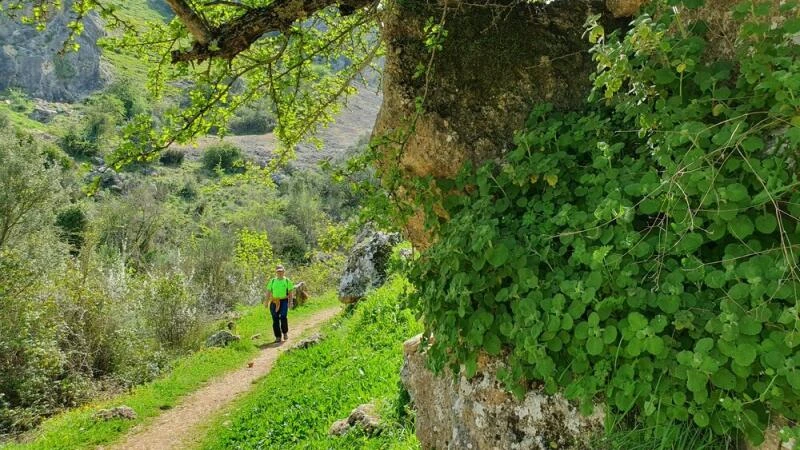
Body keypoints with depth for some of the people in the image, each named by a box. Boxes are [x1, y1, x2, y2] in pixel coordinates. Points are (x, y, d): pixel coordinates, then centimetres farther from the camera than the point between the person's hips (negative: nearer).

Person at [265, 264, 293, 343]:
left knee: (283, 317, -19)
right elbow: (268, 292, 10)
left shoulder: (287, 281, 7)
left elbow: (290, 293, 7)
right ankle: (278, 337, 9)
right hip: (274, 302, 2)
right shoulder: (272, 281, 11)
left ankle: (285, 332, 4)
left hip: (284, 301, -2)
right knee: (275, 319, 0)